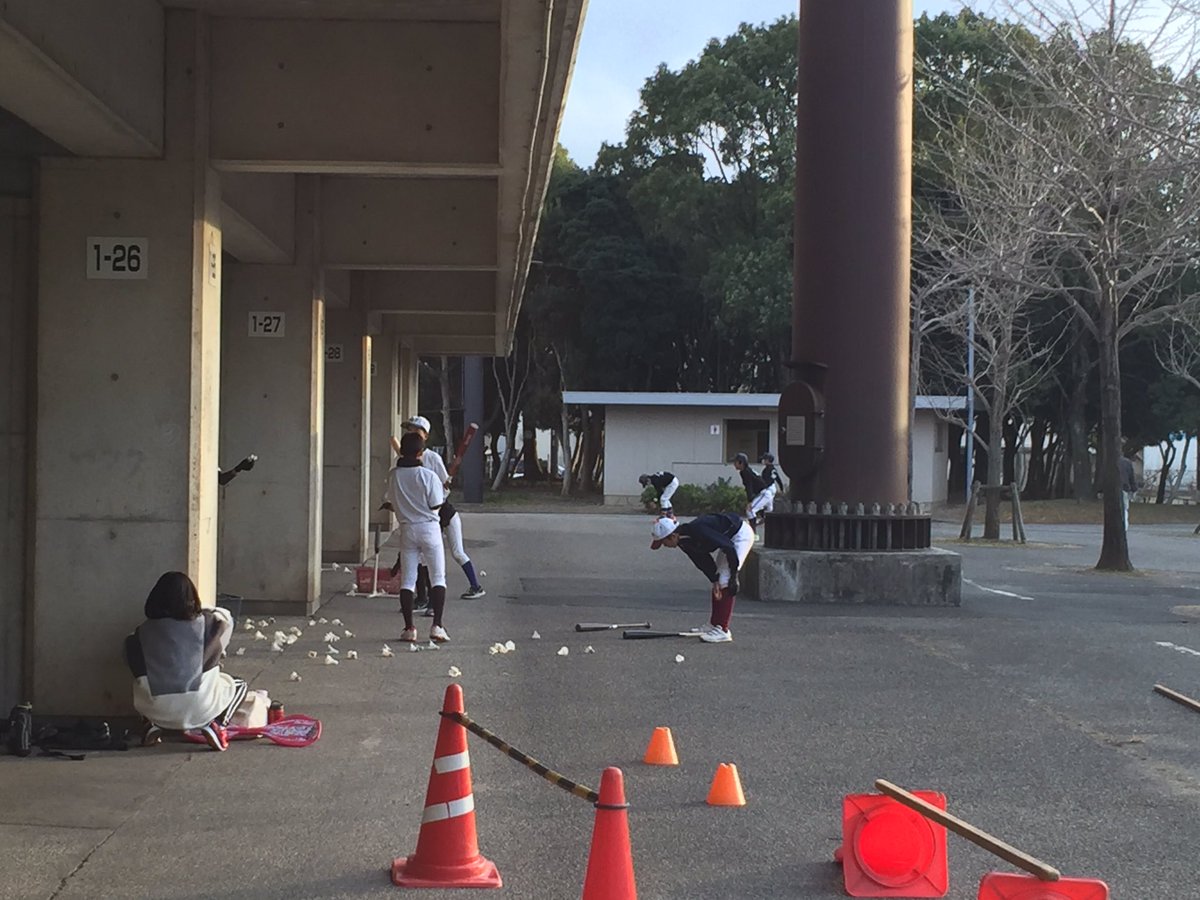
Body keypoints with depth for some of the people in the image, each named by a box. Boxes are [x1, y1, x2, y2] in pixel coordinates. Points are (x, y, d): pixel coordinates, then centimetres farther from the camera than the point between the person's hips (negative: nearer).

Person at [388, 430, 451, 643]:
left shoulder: (394, 475, -2)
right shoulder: (428, 476, -14)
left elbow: (393, 504, 6)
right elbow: (436, 505, -10)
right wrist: (444, 492, 9)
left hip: (407, 529, 3)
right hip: (429, 528, -3)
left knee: (407, 580, 8)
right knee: (438, 578, 3)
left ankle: (409, 628, 5)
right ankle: (436, 625, -7)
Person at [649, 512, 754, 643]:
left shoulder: (697, 531, -33)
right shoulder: (683, 541, -5)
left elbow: (728, 548, -31)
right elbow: (703, 561, 2)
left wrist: (734, 576, -25)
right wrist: (715, 580, -11)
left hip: (742, 533, -9)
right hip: (729, 537, 9)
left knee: (725, 581, -14)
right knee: (720, 582, 10)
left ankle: (723, 631, -14)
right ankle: (715, 625, 19)